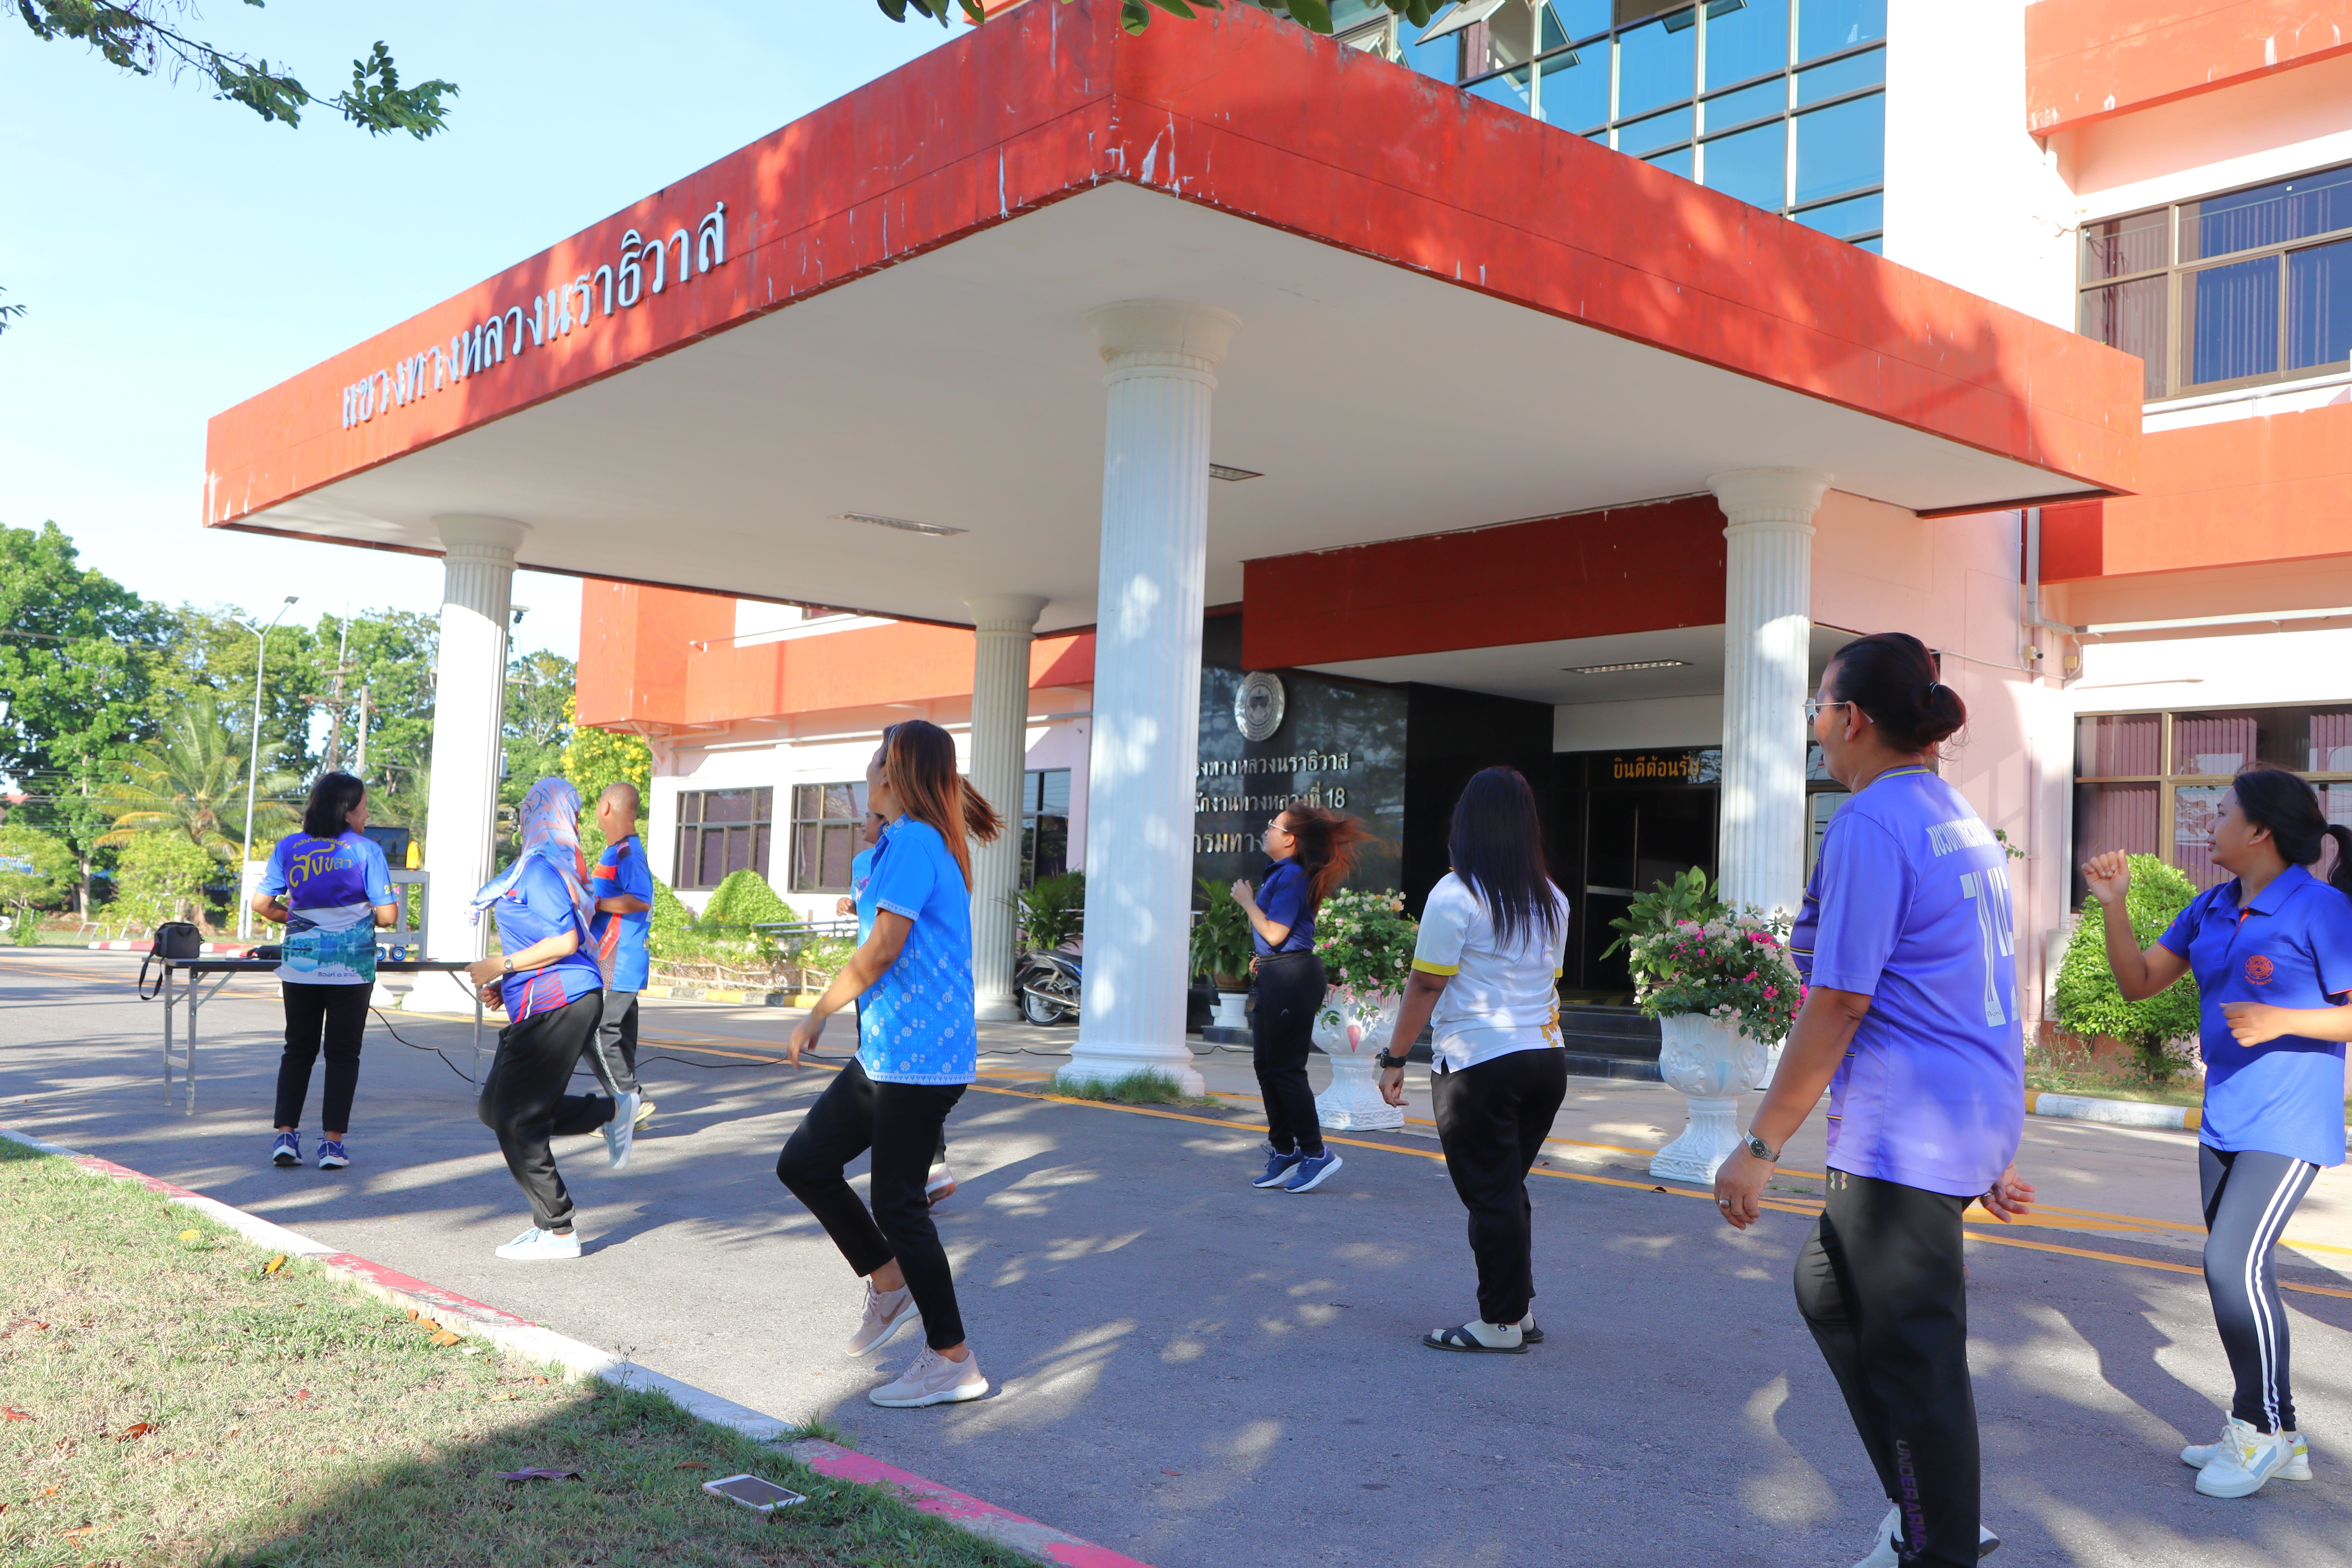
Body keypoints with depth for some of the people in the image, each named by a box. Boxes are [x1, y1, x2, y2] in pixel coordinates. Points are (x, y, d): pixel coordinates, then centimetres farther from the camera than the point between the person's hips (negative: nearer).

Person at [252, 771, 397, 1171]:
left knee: (299, 1048, 14)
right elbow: (387, 913, -10)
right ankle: (333, 1142, 3)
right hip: (352, 964, -3)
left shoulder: (289, 847, 3)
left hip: (300, 962, 3)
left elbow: (262, 904, 2)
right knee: (343, 1052, 5)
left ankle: (286, 1135, 7)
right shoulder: (366, 850, -7)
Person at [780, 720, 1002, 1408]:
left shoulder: (912, 841, -15)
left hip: (919, 1059, -10)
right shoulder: (930, 844, 16)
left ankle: (954, 1363, 8)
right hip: (887, 1053, 10)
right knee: (803, 1163, 13)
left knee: (898, 1203, -2)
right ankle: (890, 1286, 24)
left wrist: (816, 1016, -12)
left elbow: (884, 947, -19)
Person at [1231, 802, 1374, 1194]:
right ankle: (1283, 1150, 20)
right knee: (1265, 1065, 12)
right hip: (1277, 975, 10)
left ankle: (1316, 1153, 2)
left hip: (1291, 978, -10)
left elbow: (1275, 933, -20)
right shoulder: (1279, 873, 14)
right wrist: (1263, 959, 16)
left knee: (1285, 1068, -5)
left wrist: (1247, 901, -9)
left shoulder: (1291, 877, -16)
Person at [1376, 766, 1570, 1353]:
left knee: (1491, 1195, 1)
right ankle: (1521, 1310, 22)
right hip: (1547, 1057, 7)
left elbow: (1426, 985, -11)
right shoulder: (1552, 899, 11)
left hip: (1479, 1063, -7)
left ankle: (1502, 1323, 9)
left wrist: (1394, 1057, -5)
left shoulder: (1456, 894, -10)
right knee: (1509, 1190, 17)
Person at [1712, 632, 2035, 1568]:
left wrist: (1762, 1146, -14)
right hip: (1975, 1120, 10)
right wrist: (1991, 1153, 23)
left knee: (1912, 1352, 1)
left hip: (1906, 1134, -10)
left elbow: (1839, 1002, -19)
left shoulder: (1870, 822, -14)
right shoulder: (1963, 822, 14)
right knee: (1828, 1283, 19)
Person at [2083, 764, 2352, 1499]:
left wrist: (2281, 1021, -24)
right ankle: (2279, 1441, 24)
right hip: (2224, 1121, 8)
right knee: (2236, 1272, 12)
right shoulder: (2211, 909, 10)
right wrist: (2114, 906, 1)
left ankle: (2261, 1430, 3)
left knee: (2234, 1263, -16)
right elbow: (2139, 982, 12)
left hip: (2288, 1123, -8)